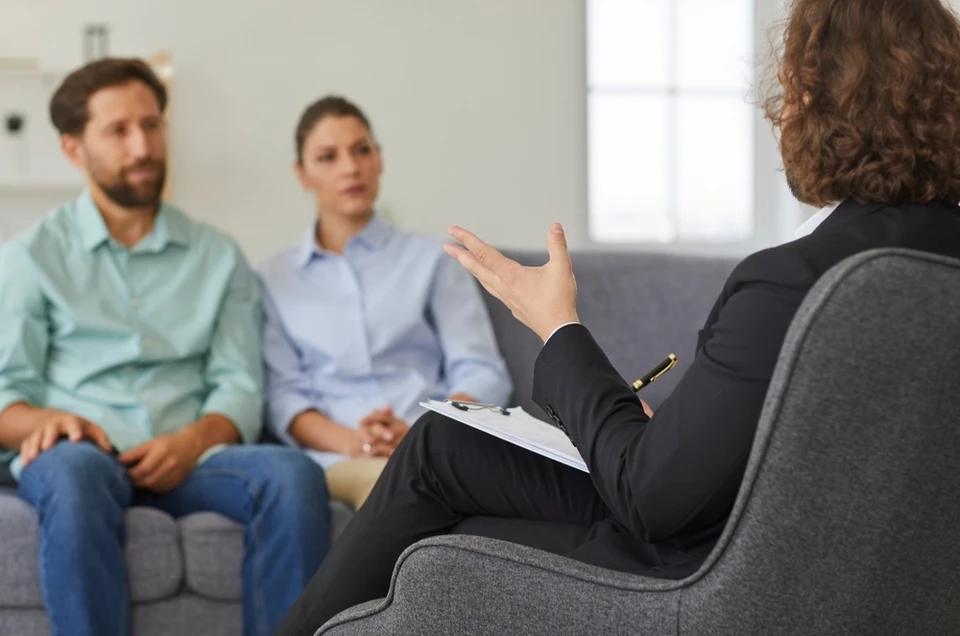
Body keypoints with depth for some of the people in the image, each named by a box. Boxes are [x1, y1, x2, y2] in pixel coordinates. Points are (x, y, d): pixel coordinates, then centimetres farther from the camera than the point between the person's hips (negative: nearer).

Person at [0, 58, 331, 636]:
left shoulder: (218, 257, 20)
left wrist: (193, 441, -12)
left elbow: (241, 387, 11)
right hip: (80, 454, -2)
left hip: (187, 457, 2)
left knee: (295, 474, -30)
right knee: (76, 470, -39)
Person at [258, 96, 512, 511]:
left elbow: (483, 374, 9)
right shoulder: (274, 278, 20)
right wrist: (351, 442, -14)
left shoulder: (430, 259, 19)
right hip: (336, 457, -1)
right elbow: (281, 394, 8)